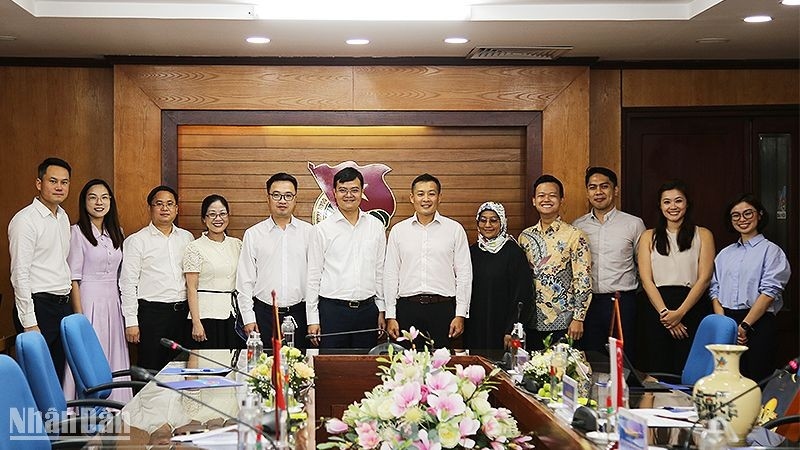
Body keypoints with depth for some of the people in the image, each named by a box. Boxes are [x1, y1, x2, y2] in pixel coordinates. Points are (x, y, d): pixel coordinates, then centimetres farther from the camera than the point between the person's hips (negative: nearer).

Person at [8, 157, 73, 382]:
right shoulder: (25, 220, -12)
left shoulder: (63, 217, 13)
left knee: (58, 375, 11)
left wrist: (67, 303, 14)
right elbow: (20, 275, -15)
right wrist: (29, 323, -18)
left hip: (63, 304, 8)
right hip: (38, 305, -8)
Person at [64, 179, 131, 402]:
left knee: (113, 357, 7)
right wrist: (79, 316, -14)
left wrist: (122, 307, 9)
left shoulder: (116, 232, 12)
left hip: (113, 302, 6)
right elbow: (74, 278, -9)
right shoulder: (78, 232, -6)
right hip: (89, 301, -6)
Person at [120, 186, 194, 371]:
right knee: (150, 370, -2)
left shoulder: (187, 238, 13)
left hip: (182, 312, 4)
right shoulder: (136, 241, 0)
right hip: (151, 312, -4)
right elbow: (128, 283, -3)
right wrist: (131, 322, -9)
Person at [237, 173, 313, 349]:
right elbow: (245, 280, 5)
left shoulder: (308, 232, 5)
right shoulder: (253, 234, 5)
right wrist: (248, 318, -1)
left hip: (299, 313, 0)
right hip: (264, 314, 0)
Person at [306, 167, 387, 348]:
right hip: (332, 310, -2)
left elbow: (380, 271, 13)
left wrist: (381, 310, 10)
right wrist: (313, 319, -2)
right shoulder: (322, 229, 0)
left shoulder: (376, 226, 8)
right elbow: (313, 276, 1)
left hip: (367, 310, 3)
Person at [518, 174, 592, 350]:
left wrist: (578, 318, -11)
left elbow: (583, 280, -8)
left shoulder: (574, 236, -5)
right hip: (532, 322, 4)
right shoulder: (525, 236, 9)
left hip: (563, 323, -4)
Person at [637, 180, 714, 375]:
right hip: (658, 310, 1)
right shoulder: (649, 237, 12)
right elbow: (646, 280, 3)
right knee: (658, 371, -1)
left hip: (693, 308, -1)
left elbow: (704, 278, -1)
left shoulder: (702, 235, 8)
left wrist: (680, 312, -11)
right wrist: (664, 313, -10)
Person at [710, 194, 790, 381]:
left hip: (758, 323, -4)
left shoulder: (771, 251, 2)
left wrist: (744, 326, -12)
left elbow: (769, 292, -8)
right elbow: (715, 290, 10)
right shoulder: (725, 254, 18)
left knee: (756, 378, -7)